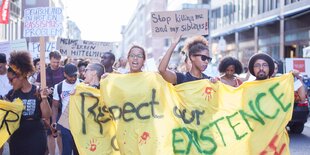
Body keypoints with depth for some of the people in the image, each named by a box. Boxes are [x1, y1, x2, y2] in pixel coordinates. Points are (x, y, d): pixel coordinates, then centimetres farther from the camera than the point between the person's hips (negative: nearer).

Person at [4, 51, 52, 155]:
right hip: (16, 137, 3)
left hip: (36, 137, -3)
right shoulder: (12, 94, 3)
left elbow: (47, 115, -10)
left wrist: (44, 99, -22)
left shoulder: (38, 92, -8)